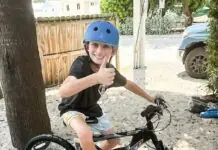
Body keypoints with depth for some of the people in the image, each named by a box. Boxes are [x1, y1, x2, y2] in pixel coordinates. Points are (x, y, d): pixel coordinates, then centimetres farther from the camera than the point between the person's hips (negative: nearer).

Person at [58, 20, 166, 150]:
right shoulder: (81, 64, -34)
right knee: (86, 135, -36)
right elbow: (63, 91, -53)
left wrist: (151, 99, 8)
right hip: (72, 109, -6)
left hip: (92, 109, 6)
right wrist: (96, 77, -68)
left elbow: (129, 84, 5)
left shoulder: (110, 70, -16)